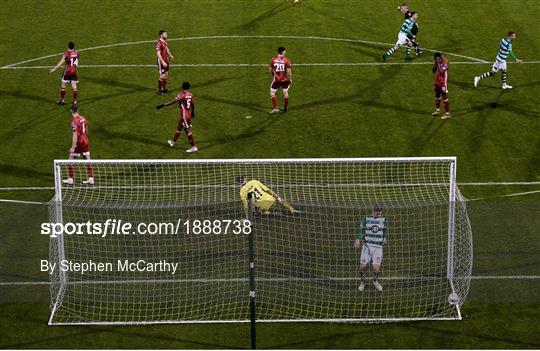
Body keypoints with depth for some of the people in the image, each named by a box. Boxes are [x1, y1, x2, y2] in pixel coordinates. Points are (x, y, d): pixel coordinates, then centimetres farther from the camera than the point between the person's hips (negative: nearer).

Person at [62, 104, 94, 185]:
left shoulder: (74, 121, -18)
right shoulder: (83, 119, 4)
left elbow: (75, 135, -21)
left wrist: (73, 147, -19)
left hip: (78, 144, -7)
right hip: (85, 142, 7)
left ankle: (71, 179, 6)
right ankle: (91, 179, 10)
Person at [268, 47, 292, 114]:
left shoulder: (273, 59, -3)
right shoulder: (286, 60, -8)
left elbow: (270, 69, 4)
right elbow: (289, 70, -9)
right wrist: (290, 79, 2)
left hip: (276, 79, 0)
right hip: (285, 79, 1)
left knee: (272, 93, 8)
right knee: (286, 92, 17)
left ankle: (275, 108, -6)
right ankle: (285, 108, 28)